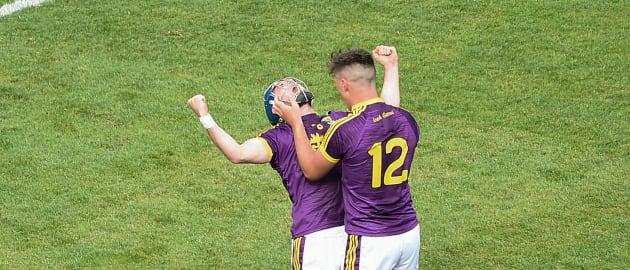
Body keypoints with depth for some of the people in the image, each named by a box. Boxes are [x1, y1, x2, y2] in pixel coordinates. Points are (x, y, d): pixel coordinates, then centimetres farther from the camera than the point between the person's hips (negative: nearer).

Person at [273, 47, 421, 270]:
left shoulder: (345, 130, -18)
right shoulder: (406, 120, -1)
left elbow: (311, 171, 0)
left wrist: (296, 123, 9)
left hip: (370, 241, -6)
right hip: (410, 233, 6)